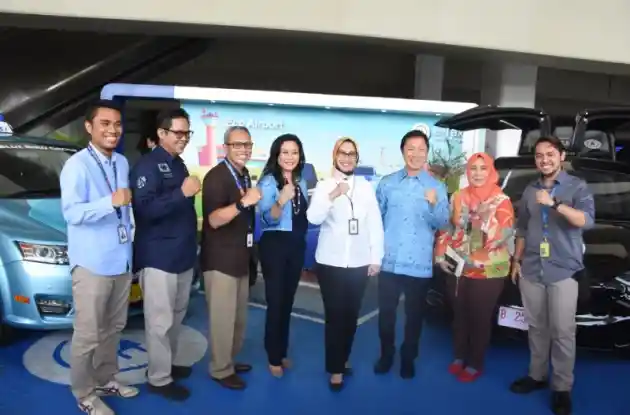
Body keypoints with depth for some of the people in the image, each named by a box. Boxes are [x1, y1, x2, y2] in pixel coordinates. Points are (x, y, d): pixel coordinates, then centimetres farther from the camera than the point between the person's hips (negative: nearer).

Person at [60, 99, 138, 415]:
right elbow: (71, 213, -20)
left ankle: (106, 379, 34)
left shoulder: (122, 163, 11)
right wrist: (111, 202, -32)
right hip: (91, 263, -7)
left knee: (113, 328, 18)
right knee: (88, 334, 3)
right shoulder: (76, 165, -11)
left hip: (121, 260, 7)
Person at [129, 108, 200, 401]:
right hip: (158, 257, -8)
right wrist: (182, 193, -29)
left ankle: (170, 363, 32)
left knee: (176, 316, 17)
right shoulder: (147, 165, -11)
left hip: (182, 254, 8)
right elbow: (144, 209, -23)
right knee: (160, 320, 1)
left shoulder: (179, 164, 14)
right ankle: (159, 379, 14)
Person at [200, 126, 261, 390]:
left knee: (239, 316, 17)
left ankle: (230, 360, 33)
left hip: (241, 257, 8)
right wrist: (243, 202, -41)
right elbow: (214, 219, -28)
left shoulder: (245, 175, 10)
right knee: (222, 317, 0)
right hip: (220, 259, -8)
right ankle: (221, 370, 16)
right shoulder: (216, 177, -15)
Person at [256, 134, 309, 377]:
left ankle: (282, 352, 29)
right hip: (274, 245, -6)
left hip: (297, 245, 6)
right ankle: (274, 358, 15)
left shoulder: (301, 182, 6)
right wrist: (281, 201, -37)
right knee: (275, 302, -2)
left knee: (288, 301, 14)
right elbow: (267, 219, -21)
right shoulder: (268, 182, -11)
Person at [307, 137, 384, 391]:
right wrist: (332, 196, -31)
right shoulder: (323, 186, -1)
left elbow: (375, 224, 4)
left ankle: (344, 358, 34)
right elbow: (313, 218, -16)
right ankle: (336, 368, 17)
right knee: (334, 315, 1)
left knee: (351, 314, 12)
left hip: (359, 263, 2)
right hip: (330, 262, -2)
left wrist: (376, 258, 2)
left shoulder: (366, 187, 4)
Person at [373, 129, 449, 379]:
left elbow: (443, 223, -7)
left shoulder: (437, 187, -1)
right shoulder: (387, 183, 4)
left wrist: (434, 204, -26)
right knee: (386, 313, 11)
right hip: (389, 262, 1)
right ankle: (386, 355, 33)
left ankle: (408, 359, 33)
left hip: (419, 265, -1)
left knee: (414, 315, 12)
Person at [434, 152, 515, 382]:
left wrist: (484, 217, -29)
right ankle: (460, 357, 34)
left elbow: (504, 234, -16)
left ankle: (475, 364, 25)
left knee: (480, 318, 7)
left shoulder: (501, 201, -6)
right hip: (457, 267, 4)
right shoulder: (457, 197, 5)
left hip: (488, 271, -3)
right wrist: (440, 254, 1)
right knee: (459, 314, 15)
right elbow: (446, 227, 9)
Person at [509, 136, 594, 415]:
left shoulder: (577, 186, -1)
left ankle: (562, 387, 10)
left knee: (563, 332, -2)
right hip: (531, 270, 4)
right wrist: (516, 260, 14)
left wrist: (554, 204, -31)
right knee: (536, 327, 12)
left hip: (564, 270, -4)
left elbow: (587, 220, -18)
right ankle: (537, 375, 24)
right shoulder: (530, 191, 14)